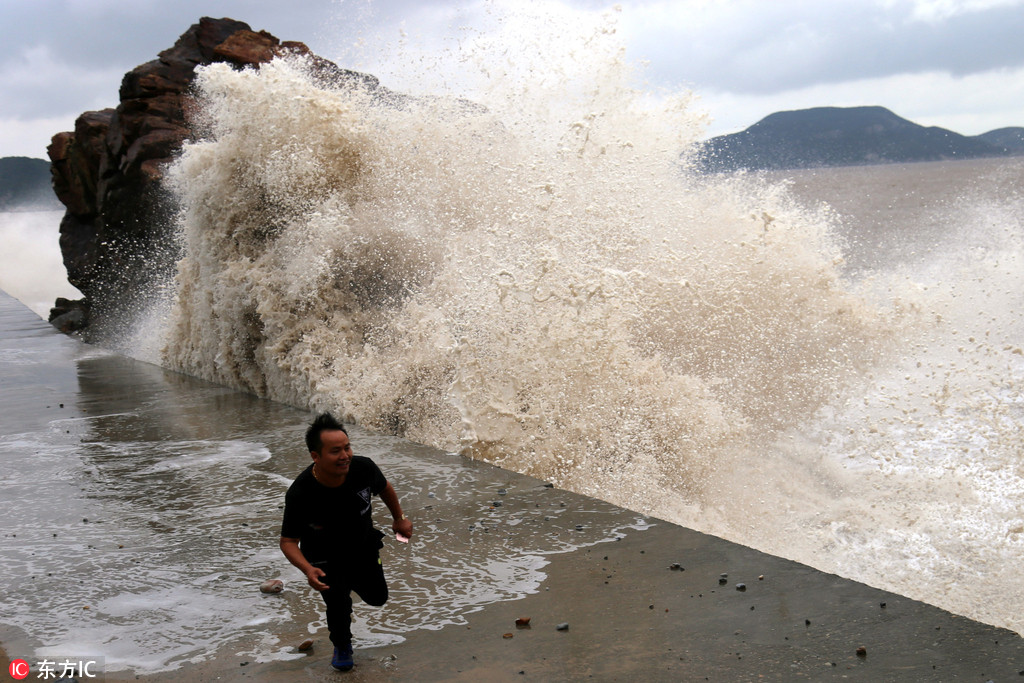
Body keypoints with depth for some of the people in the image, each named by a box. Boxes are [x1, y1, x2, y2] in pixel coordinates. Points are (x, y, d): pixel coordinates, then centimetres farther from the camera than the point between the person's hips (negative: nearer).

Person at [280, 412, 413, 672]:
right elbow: (288, 541, -25)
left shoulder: (363, 468, -29)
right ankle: (342, 647, 29)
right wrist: (308, 570, -41)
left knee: (377, 597, 15)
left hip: (363, 546, 4)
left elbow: (384, 488, -4)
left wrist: (399, 518, 9)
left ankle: (350, 580, 51)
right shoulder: (299, 494, -36)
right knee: (338, 602, -7)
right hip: (324, 557, -3)